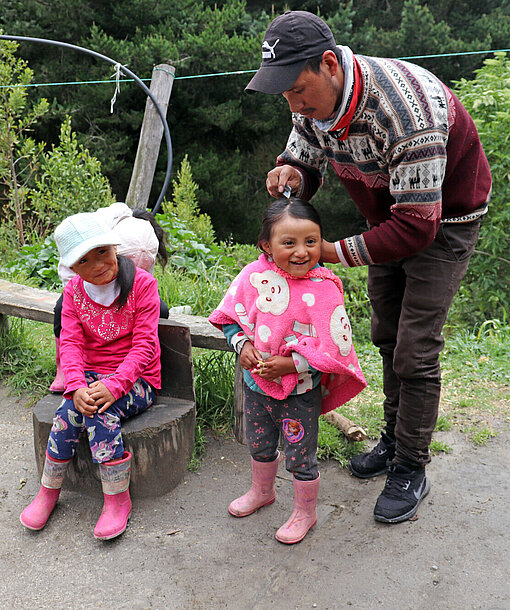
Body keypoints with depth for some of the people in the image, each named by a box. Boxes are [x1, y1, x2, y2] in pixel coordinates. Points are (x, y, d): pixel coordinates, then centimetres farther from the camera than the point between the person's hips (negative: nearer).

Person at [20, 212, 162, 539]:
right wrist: (76, 386, -22)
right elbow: (71, 343, -4)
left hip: (136, 379, -4)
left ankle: (117, 499, -18)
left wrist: (114, 385, -27)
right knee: (69, 410, -26)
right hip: (91, 374, 4)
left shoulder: (142, 283, -9)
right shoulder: (74, 290, 4)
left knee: (101, 411, -32)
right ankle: (49, 490, -5)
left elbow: (144, 344, -14)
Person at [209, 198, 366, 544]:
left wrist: (290, 365, -24)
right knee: (259, 445, 27)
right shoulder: (255, 276, -10)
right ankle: (262, 492, 55)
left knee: (301, 456, 12)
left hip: (300, 391, -4)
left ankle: (305, 513, 38)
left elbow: (336, 348, -20)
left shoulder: (324, 290, -21)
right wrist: (242, 346, -14)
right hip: (256, 383, 5)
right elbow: (231, 316, 3)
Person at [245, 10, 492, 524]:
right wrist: (291, 175, -25)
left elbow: (417, 225, -37)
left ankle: (411, 470, 9)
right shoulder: (314, 101, -15)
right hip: (388, 215, 8)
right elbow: (303, 162, 1)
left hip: (443, 219, -7)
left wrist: (337, 252, -30)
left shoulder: (406, 111, -39)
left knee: (415, 351, -8)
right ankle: (394, 438, 33)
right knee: (386, 335, 14)